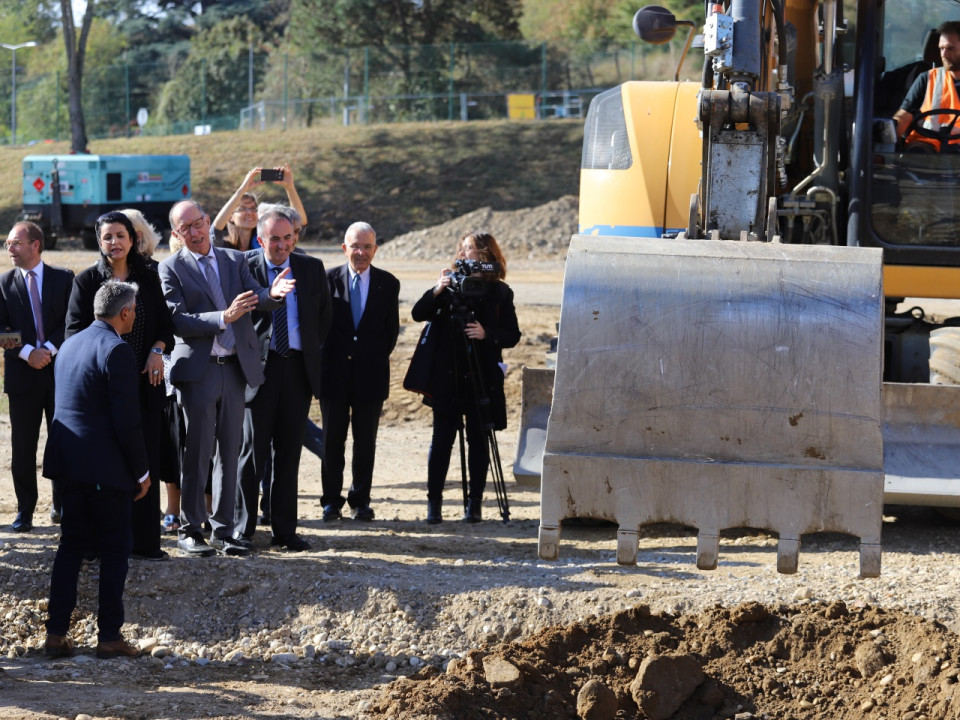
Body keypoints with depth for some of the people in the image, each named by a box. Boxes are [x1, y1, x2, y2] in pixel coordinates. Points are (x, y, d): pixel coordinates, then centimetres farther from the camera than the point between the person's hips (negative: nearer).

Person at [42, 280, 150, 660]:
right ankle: (109, 636, 5)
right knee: (115, 547, 3)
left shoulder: (70, 344, 11)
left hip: (67, 461, 8)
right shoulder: (117, 351, -15)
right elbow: (127, 421, -17)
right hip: (105, 466, -8)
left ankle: (56, 633, 11)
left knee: (72, 543, 13)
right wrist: (141, 471, -7)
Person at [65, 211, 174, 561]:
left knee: (146, 459, 2)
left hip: (144, 379, 2)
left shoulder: (149, 278, 8)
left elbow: (165, 323, 12)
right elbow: (75, 330, -2)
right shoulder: (87, 281, 1)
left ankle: (145, 540, 8)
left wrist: (157, 349, -7)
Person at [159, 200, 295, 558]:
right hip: (198, 369, -4)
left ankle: (223, 531, 14)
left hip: (235, 367, 4)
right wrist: (224, 317, -24)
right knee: (197, 452, -1)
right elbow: (177, 322, -12)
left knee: (229, 451, 7)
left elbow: (256, 298, -1)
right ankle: (190, 531, 8)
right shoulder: (171, 269, -2)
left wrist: (272, 294, -25)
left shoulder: (235, 260, 11)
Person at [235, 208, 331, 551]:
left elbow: (324, 316, 15)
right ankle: (242, 528, 4)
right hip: (259, 366, -3)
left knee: (289, 451, 7)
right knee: (253, 449, -2)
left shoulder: (312, 268, 7)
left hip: (298, 367, 3)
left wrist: (311, 350, 10)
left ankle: (285, 529, 12)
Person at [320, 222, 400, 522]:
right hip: (334, 371, -1)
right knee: (333, 440, 4)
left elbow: (391, 328, 9)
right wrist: (323, 362, 0)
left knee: (365, 441, 5)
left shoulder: (388, 283, 4)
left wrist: (378, 357, 3)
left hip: (371, 373, 1)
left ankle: (361, 500, 14)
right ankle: (331, 500, 12)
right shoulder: (328, 279, 0)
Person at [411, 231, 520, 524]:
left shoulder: (499, 292, 3)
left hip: (482, 377, -1)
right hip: (447, 376, 1)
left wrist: (487, 334, -16)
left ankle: (475, 503, 10)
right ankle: (434, 501, 3)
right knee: (442, 437, 0)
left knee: (478, 440, 3)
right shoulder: (452, 284, 7)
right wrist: (437, 291, -15)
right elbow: (418, 314, 0)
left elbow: (513, 335, 1)